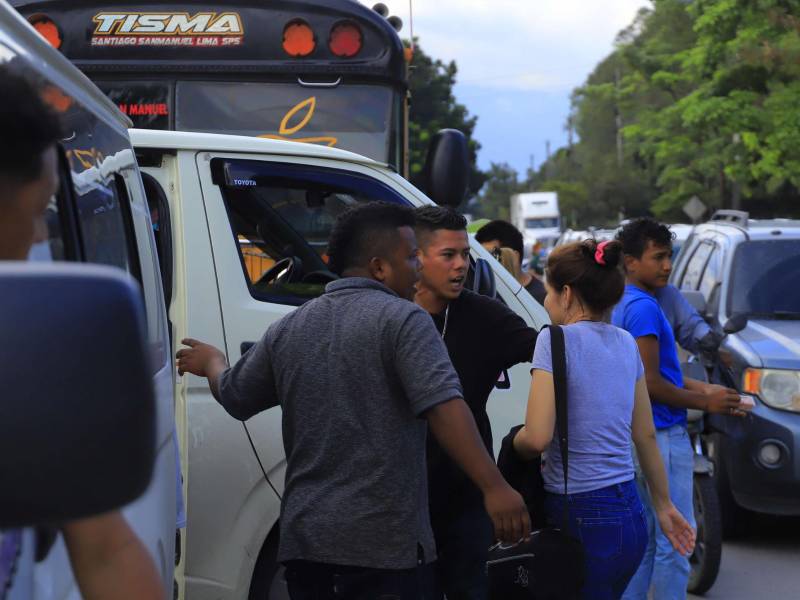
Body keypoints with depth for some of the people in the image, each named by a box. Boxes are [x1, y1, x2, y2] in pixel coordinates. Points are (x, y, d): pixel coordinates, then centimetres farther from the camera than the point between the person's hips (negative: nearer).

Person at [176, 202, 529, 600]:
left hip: (302, 537, 6)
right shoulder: (402, 320, -9)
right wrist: (493, 487, -24)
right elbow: (444, 407, -21)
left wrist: (211, 361, 44)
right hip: (381, 540, -6)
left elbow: (234, 396, 22)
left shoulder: (289, 328, 10)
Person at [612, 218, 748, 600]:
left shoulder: (625, 304, 14)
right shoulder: (643, 308, -17)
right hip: (662, 436, -10)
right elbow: (650, 384, -20)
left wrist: (701, 387, 11)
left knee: (646, 536, 18)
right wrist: (705, 402, -9)